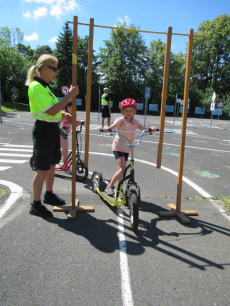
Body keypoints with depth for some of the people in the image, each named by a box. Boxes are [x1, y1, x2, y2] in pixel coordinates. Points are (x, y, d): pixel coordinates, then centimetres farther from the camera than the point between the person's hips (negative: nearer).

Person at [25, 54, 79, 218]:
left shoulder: (44, 86, 16)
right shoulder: (36, 86, -16)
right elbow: (51, 111, -25)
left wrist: (63, 115, 5)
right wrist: (69, 95, -22)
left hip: (53, 129, 10)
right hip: (44, 129, -10)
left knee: (52, 165, 18)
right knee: (42, 169, -3)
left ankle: (49, 195, 35)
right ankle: (36, 205, 10)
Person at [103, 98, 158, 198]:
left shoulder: (135, 122, -4)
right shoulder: (120, 120, -13)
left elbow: (143, 129, -19)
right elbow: (113, 126, -31)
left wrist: (151, 129, -39)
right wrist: (107, 128, -54)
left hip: (127, 148, 4)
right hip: (118, 147, -4)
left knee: (121, 169, 12)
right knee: (123, 168, -18)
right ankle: (110, 186, -1)